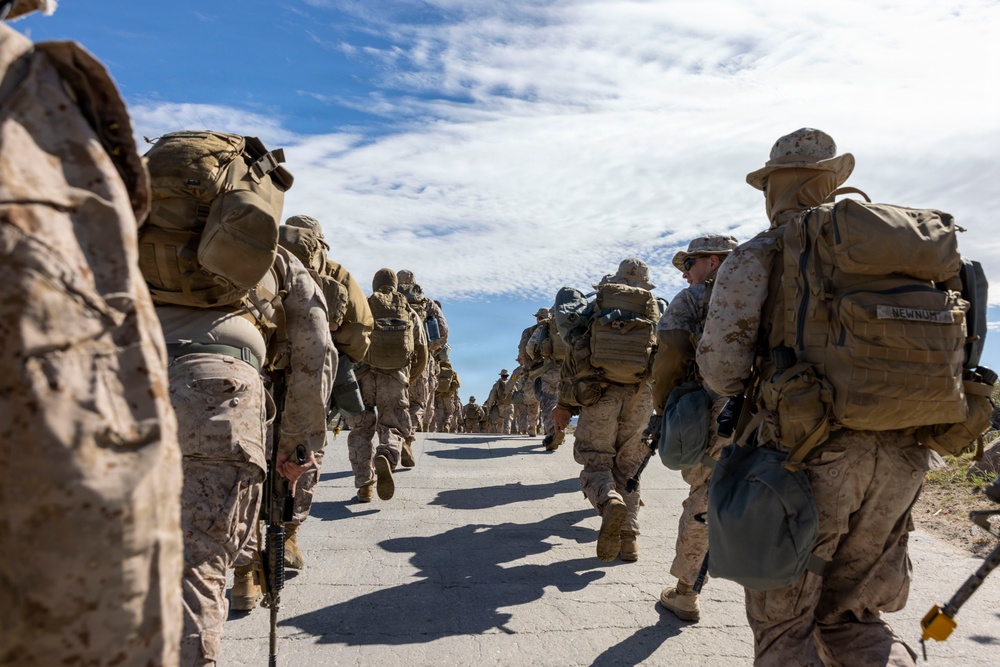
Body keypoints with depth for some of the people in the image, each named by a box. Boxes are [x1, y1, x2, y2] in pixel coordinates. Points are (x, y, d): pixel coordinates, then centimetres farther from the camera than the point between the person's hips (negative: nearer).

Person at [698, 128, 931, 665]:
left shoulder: (756, 257, -1)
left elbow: (721, 360, -12)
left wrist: (737, 392, 9)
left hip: (807, 452, -5)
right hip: (898, 455, 5)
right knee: (849, 617, 20)